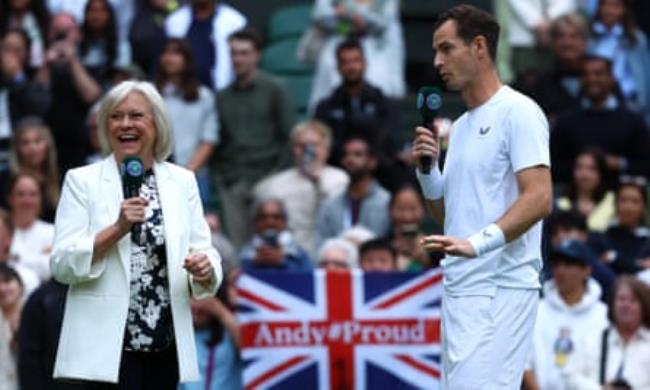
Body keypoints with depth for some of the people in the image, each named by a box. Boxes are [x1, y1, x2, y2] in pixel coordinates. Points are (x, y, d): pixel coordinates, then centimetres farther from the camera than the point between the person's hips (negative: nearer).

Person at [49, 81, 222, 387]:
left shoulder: (182, 181, 10)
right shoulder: (82, 181, 0)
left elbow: (204, 253, 7)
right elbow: (62, 264, -8)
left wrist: (204, 269, -16)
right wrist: (117, 229, -21)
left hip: (166, 343, 4)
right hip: (108, 346, -4)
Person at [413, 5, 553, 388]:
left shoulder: (518, 112, -7)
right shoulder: (461, 126, 20)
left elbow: (540, 198, -17)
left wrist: (477, 243, -29)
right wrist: (426, 168, 7)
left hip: (499, 291, -9)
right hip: (459, 287, 9)